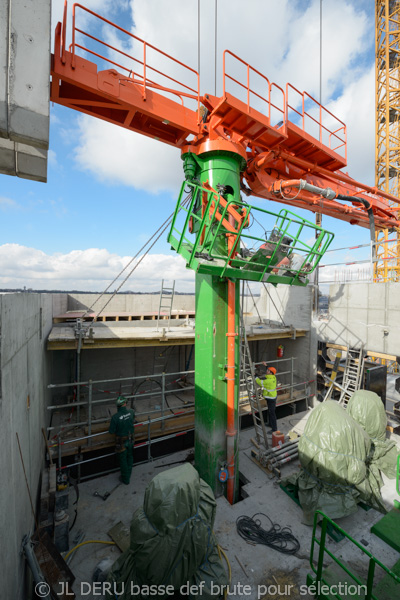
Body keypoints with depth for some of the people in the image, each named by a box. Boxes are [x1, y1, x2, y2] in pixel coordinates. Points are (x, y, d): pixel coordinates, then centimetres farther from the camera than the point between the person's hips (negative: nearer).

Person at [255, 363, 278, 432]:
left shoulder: (269, 381, -30)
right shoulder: (273, 377, -4)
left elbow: (260, 382, -20)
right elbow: (272, 371, 20)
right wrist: (266, 365, 21)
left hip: (271, 398, -10)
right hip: (271, 397, 10)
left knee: (272, 413, 0)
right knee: (270, 411, 24)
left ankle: (274, 429, 9)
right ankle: (271, 424, 40)